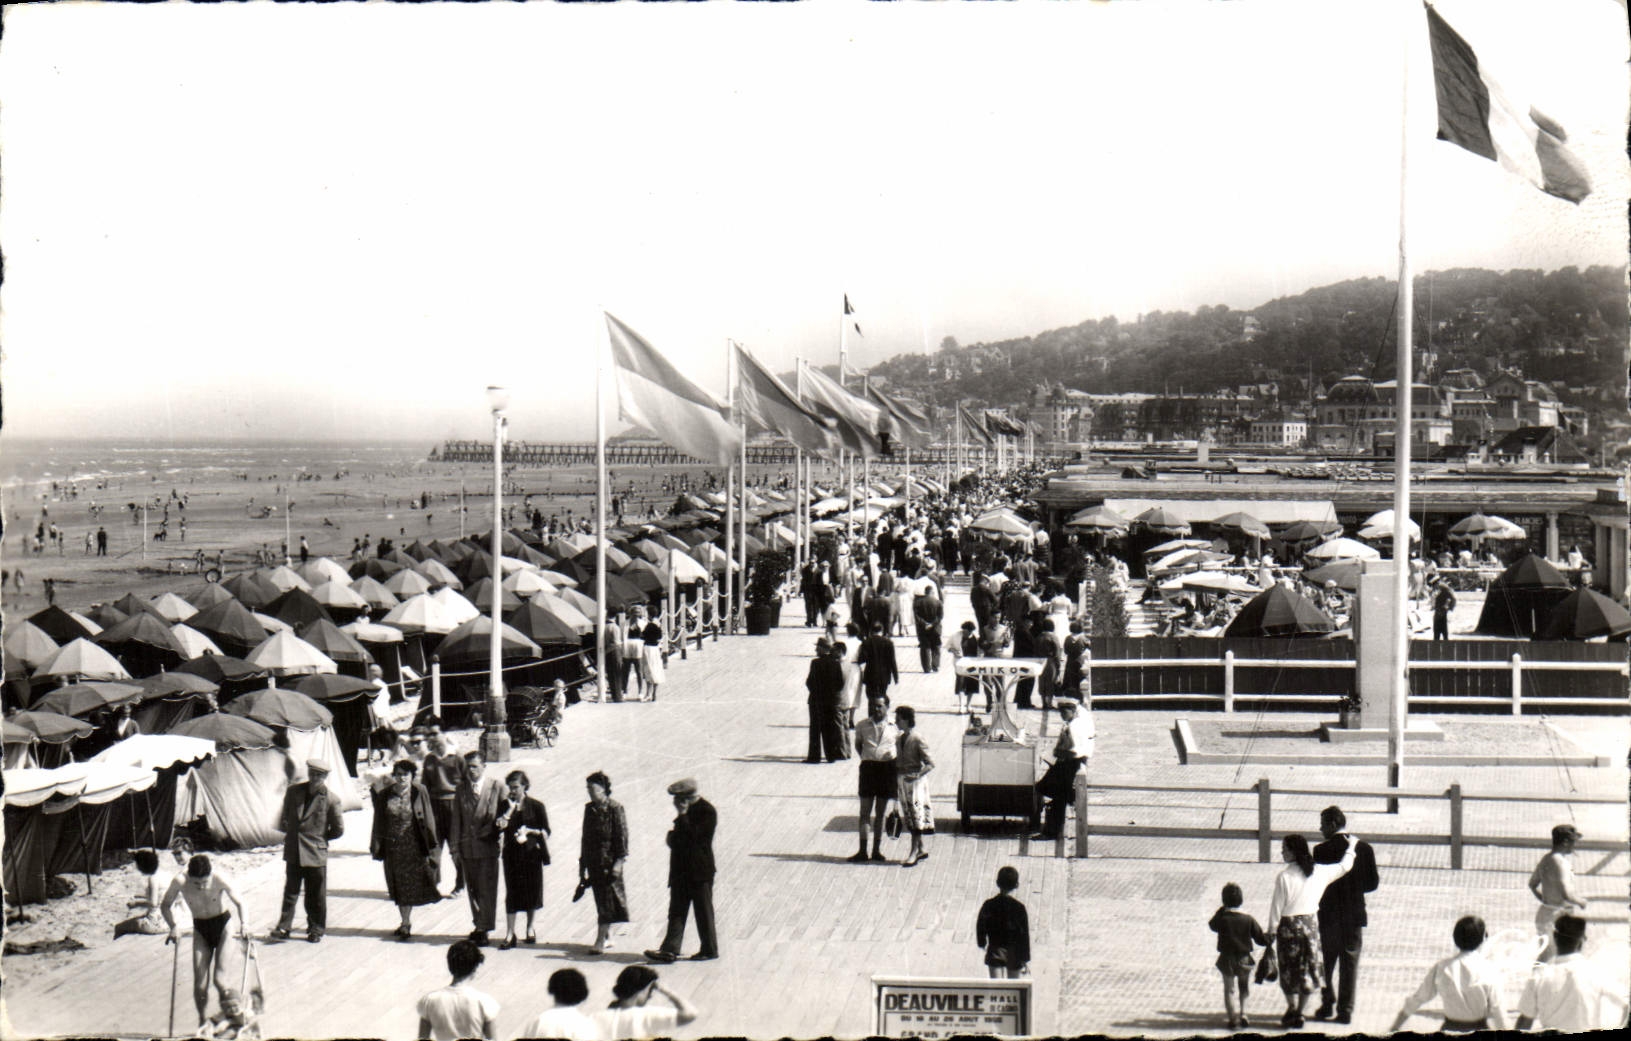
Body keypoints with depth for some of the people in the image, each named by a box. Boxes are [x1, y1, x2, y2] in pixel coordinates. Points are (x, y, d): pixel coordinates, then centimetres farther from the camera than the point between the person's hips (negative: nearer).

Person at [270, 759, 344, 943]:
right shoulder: (293, 791, 4)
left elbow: (338, 829, 2)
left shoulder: (331, 799, -6)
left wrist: (319, 838, 6)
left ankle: (316, 929, 16)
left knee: (316, 895, 6)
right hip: (293, 852, 2)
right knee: (290, 891, 2)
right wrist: (289, 833, 12)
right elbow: (285, 816, 20)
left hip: (316, 852, -2)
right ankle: (283, 927, 5)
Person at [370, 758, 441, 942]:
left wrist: (430, 847, -8)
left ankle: (406, 924, 5)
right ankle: (406, 923, 22)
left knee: (410, 887, -1)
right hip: (392, 846, 3)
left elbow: (428, 821, -4)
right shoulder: (385, 795, 1)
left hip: (413, 845, -3)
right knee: (398, 887, 10)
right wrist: (376, 846, 0)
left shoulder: (419, 793, -6)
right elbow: (379, 822, 4)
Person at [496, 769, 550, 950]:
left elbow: (546, 831, 0)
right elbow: (499, 826, -7)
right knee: (511, 892, -4)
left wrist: (529, 831, -15)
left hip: (531, 853, -1)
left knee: (532, 891, 7)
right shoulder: (505, 805, 6)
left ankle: (530, 928, 28)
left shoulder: (536, 806, 0)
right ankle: (510, 934, -4)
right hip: (512, 854, 1)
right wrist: (510, 809, -15)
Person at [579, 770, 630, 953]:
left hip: (610, 860, -7)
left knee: (607, 900, -6)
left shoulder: (615, 808, -9)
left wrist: (619, 861, -15)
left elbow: (622, 835, -10)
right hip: (594, 861, 7)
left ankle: (600, 941, -7)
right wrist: (582, 862, 16)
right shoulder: (589, 808, 11)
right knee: (600, 899, 10)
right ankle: (608, 938, 18)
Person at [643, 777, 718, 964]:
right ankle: (670, 950, -2)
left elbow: (693, 836, -22)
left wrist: (682, 814, -20)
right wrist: (673, 838, 4)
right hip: (682, 871, 8)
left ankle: (710, 950, 12)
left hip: (700, 871, -8)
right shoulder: (687, 811, 14)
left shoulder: (707, 811, -12)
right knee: (677, 910, 2)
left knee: (703, 911, 1)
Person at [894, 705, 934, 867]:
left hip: (915, 781, -8)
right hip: (901, 780, 8)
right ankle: (921, 849, 21)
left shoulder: (918, 739, -12)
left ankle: (914, 852, -6)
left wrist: (917, 775, -25)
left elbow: (930, 763, -13)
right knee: (908, 817, 11)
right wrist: (895, 786, 12)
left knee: (916, 815, -6)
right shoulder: (899, 739, 10)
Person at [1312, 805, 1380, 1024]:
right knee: (1349, 965, 8)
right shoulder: (1364, 849, -2)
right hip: (1354, 916, 2)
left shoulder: (1321, 850, -11)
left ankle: (1327, 1004, 14)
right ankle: (1345, 1010, 7)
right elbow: (1372, 883, 1)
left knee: (1325, 963, 14)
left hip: (1328, 917, -2)